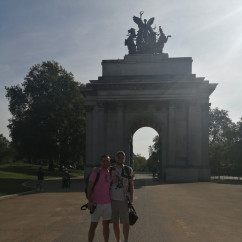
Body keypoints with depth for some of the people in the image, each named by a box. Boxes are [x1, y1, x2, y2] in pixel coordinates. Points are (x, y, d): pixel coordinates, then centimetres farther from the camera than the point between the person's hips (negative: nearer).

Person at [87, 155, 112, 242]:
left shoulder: (110, 173, 8)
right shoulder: (96, 171, -9)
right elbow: (89, 187, -11)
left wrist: (111, 201, 15)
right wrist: (90, 202, -17)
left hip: (107, 203, 6)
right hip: (97, 204, -5)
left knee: (106, 224, 12)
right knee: (93, 225, 1)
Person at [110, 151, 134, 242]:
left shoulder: (128, 170, 3)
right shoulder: (110, 170, 7)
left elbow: (131, 184, 6)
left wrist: (131, 197, -3)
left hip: (124, 200, -1)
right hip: (112, 199, 2)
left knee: (126, 222, -1)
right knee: (115, 222, 9)